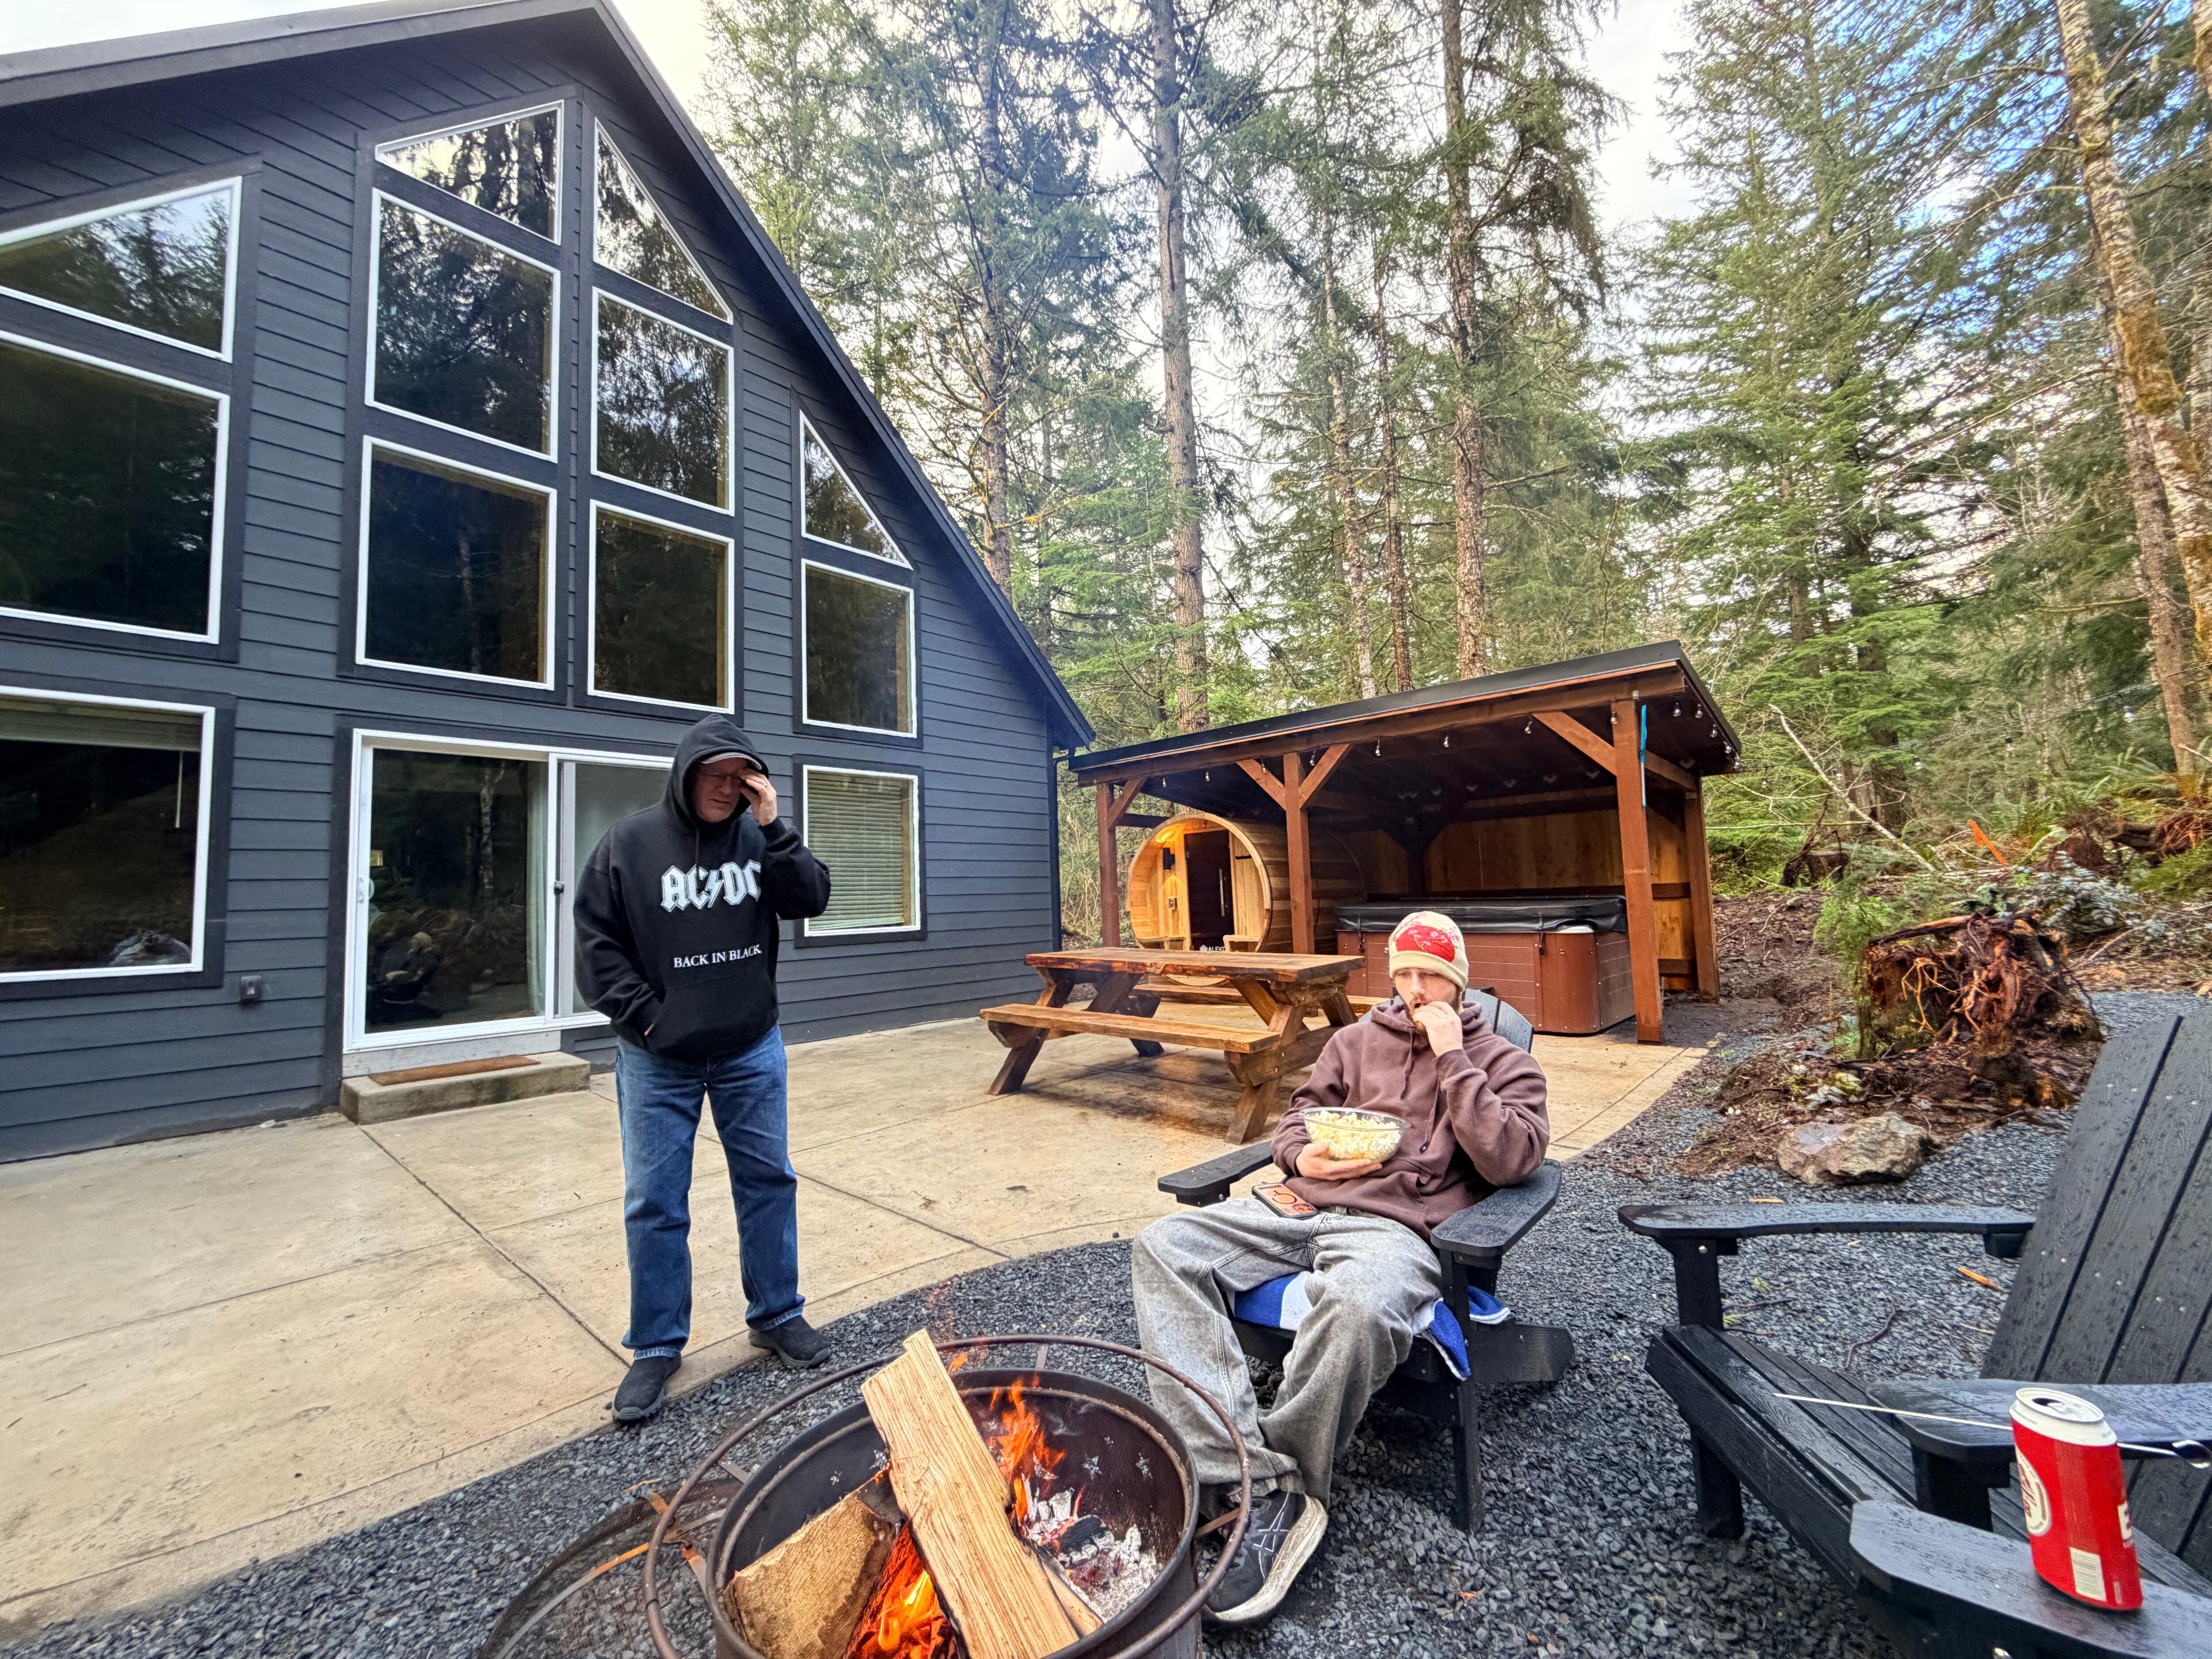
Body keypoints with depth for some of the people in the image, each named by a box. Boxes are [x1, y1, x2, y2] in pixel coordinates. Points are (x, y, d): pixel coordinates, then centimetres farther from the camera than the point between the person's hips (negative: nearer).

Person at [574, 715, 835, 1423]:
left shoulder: (757, 837, -2)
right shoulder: (630, 842, -6)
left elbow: (811, 900, -10)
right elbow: (596, 940, -4)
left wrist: (775, 829, -20)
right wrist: (643, 1015, -11)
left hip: (752, 1051, 2)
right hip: (658, 1059, -1)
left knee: (770, 1181, 12)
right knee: (654, 1203, 9)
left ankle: (777, 1316, 31)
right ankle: (657, 1347, 29)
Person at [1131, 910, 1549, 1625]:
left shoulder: (1502, 1062, 11)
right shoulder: (1357, 1040, 22)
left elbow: (1511, 1161, -4)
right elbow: (1298, 1112, 25)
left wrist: (1452, 1059, -7)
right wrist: (1305, 1156, 2)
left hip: (1397, 1228, -4)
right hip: (1303, 1206, 5)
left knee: (1357, 1305, -42)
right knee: (1162, 1246, -18)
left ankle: (1266, 1480, -15)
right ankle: (1265, 1485, -25)